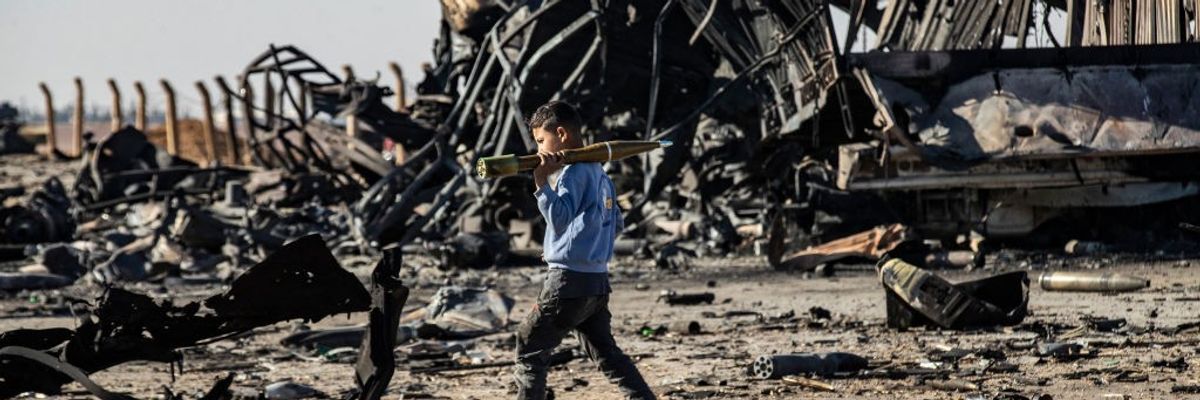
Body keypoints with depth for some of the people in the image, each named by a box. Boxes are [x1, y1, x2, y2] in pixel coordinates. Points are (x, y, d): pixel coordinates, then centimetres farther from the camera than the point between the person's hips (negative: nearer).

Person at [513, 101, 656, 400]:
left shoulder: (574, 173, -13)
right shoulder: (599, 173, 14)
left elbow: (559, 218, -26)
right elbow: (616, 226, 21)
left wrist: (542, 183, -32)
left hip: (569, 280, -9)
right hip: (598, 279, 9)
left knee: (530, 348, 1)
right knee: (605, 352, 14)